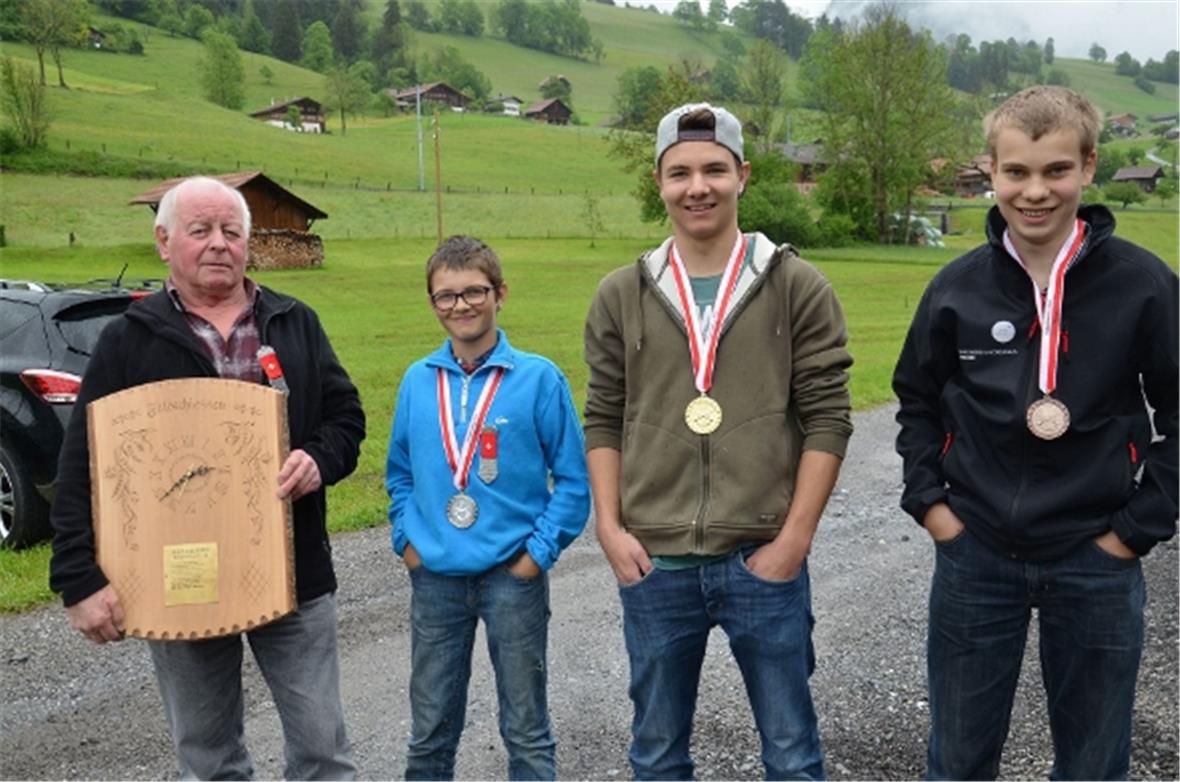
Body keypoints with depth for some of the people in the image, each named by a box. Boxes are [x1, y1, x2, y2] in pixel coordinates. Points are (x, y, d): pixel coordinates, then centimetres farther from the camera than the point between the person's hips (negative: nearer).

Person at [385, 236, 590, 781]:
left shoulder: (538, 377, -8)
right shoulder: (417, 382, 3)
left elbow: (573, 478, -5)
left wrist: (540, 550, -11)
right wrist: (406, 539, 2)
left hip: (513, 575, -3)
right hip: (434, 577, 3)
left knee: (526, 729, 12)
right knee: (429, 731, 16)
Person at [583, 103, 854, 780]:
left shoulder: (799, 287, -2)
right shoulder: (621, 296, 4)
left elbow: (827, 420, -4)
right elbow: (604, 421, 8)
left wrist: (794, 537, -9)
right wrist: (610, 526, -2)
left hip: (764, 561, -2)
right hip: (653, 565, 2)